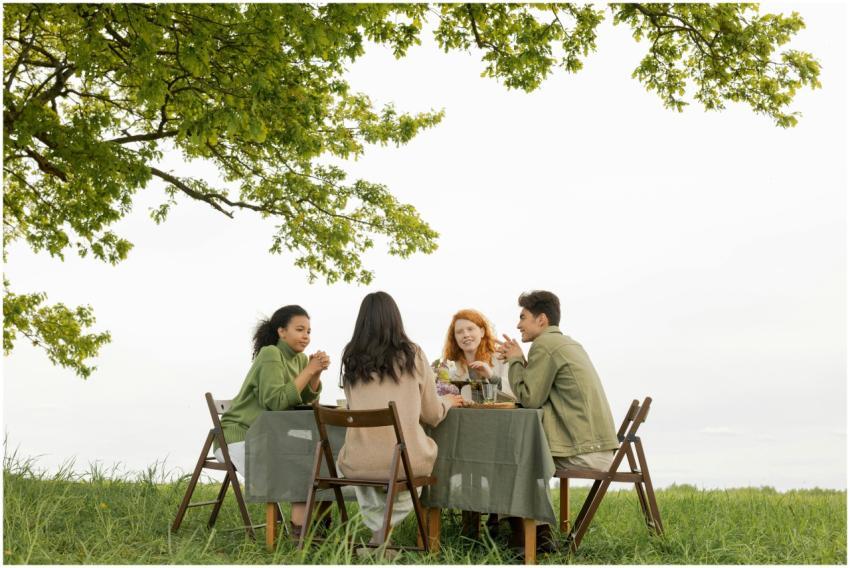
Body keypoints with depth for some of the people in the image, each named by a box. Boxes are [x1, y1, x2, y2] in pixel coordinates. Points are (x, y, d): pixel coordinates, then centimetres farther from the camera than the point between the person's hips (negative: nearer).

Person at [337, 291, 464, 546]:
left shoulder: (351, 358, 5)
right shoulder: (413, 354, -1)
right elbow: (432, 415, 6)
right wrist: (448, 401, 29)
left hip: (357, 464, 2)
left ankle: (378, 531, 27)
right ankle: (384, 530, 26)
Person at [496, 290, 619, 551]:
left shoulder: (544, 345, -10)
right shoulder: (570, 344, 19)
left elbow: (529, 398, -11)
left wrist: (515, 360, 1)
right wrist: (517, 360, 15)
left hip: (583, 453, -9)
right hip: (600, 449, 9)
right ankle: (537, 533, 20)